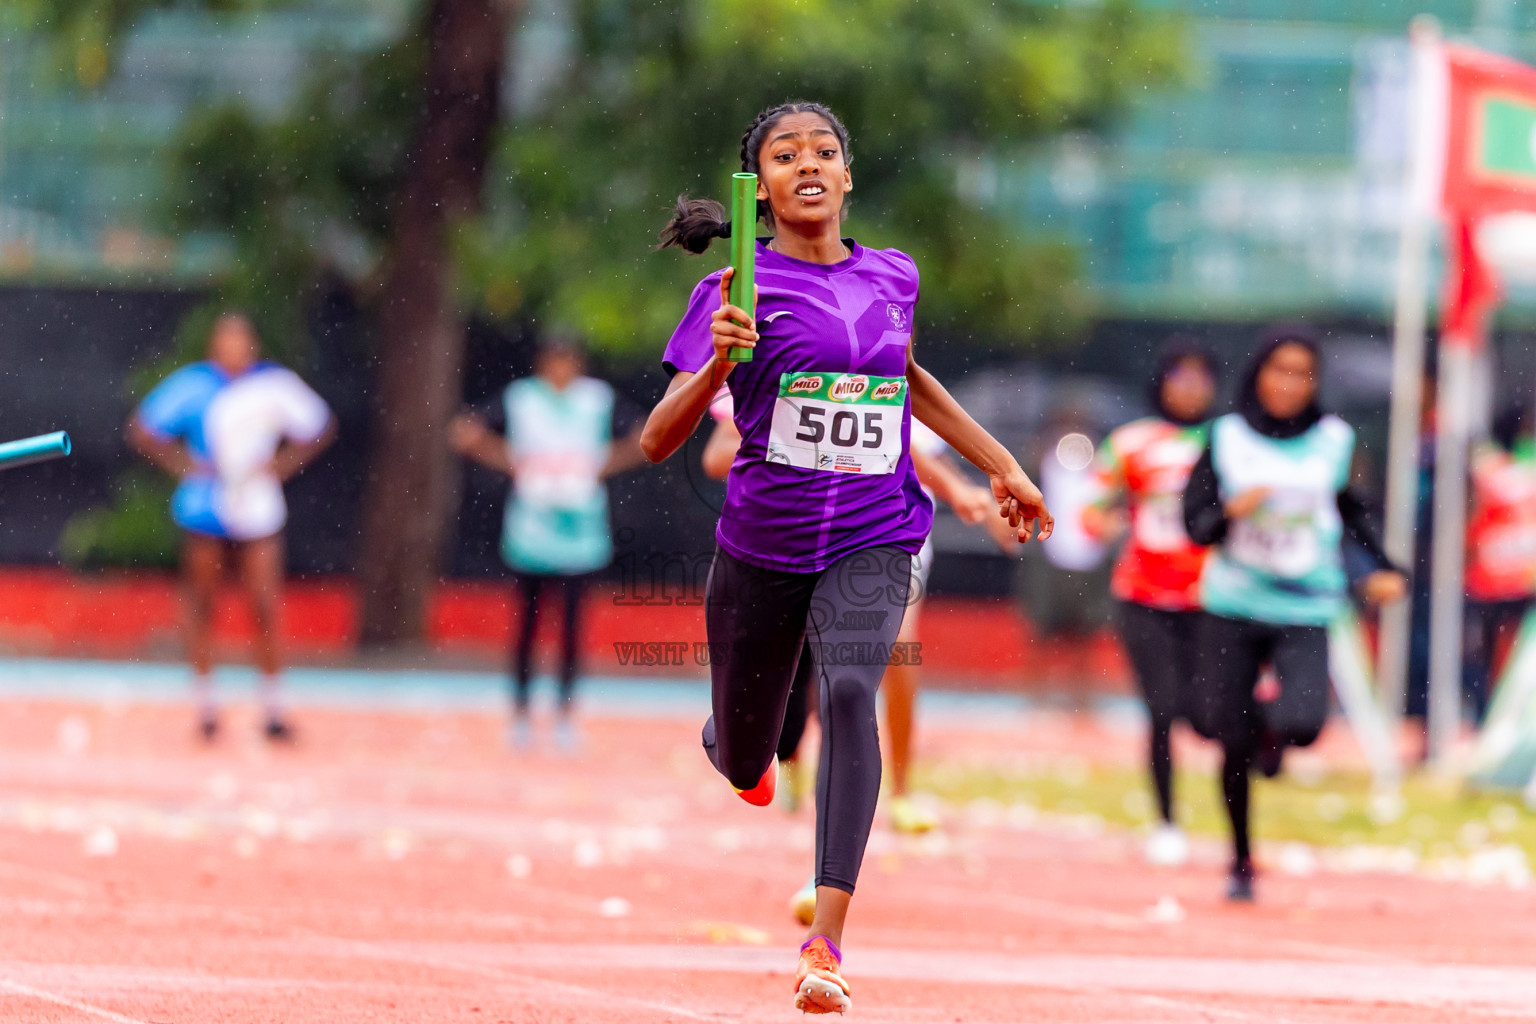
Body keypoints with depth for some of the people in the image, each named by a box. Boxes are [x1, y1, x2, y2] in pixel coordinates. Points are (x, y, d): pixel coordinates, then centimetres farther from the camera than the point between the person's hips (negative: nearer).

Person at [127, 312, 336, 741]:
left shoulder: (277, 384, 0)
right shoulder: (192, 384, -4)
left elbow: (320, 427, 13)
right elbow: (141, 429, 2)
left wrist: (282, 465, -1)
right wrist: (184, 466, -8)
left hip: (258, 510, 0)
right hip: (205, 510, 0)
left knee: (266, 608, -5)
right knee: (201, 605, 6)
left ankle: (273, 709, 4)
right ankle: (205, 704, 18)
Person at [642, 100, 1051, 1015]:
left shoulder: (893, 277, 5)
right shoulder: (737, 292, -7)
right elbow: (658, 441, -13)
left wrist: (1002, 465, 26)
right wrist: (717, 364, -31)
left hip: (871, 541, 1)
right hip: (762, 546, -1)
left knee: (850, 694, -28)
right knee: (745, 769, 12)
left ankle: (827, 940, -32)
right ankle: (725, 738, 55)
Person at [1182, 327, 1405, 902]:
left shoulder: (1334, 441, 2)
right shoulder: (1227, 438, -1)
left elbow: (1352, 510, 18)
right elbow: (1194, 524, -1)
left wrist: (1382, 568, 6)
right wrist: (1231, 512, -21)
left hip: (1306, 611, 0)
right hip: (1231, 609, 0)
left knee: (1302, 721, -23)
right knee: (1231, 739, 1)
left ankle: (1272, 728, 16)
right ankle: (1241, 861, 21)